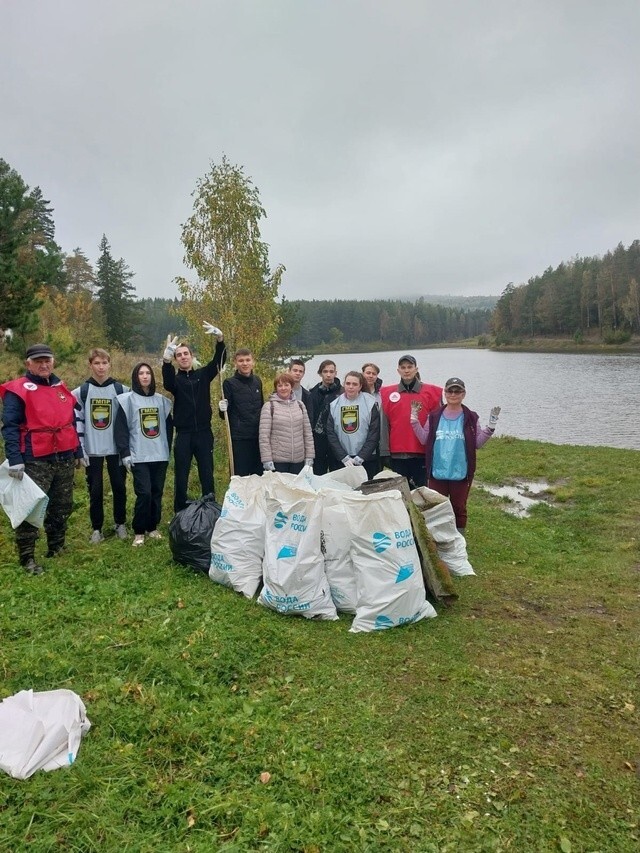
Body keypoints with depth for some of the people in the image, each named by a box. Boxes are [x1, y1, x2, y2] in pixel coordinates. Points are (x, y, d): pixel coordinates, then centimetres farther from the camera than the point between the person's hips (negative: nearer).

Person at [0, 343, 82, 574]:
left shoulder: (61, 388, 13)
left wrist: (78, 452, 17)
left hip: (65, 459, 6)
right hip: (35, 461, -6)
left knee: (62, 507, 15)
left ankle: (56, 547, 31)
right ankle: (27, 558, 7)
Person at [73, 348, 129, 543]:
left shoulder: (121, 390, 1)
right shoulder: (80, 392, 1)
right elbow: (75, 421, 1)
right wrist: (80, 448, -5)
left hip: (116, 448, 0)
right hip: (92, 450, 0)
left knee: (119, 487, 7)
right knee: (95, 490, 5)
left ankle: (120, 524, 24)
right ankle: (97, 528, 18)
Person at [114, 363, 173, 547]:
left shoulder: (161, 400, 11)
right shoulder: (127, 400, 0)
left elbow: (168, 426, 16)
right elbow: (121, 429, -3)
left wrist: (168, 449, 11)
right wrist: (125, 454, -9)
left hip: (160, 456, 4)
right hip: (139, 457, -4)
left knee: (157, 492, 7)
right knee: (144, 494, -10)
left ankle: (152, 527, 21)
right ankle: (138, 531, 5)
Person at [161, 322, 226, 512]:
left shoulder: (203, 374, 8)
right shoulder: (175, 379, 2)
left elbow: (219, 360, -4)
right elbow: (168, 383, -22)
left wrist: (220, 338, -22)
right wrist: (167, 358, -40)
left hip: (204, 433, 1)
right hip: (183, 435, -1)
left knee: (207, 476, 8)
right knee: (181, 478, 5)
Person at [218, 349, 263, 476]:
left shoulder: (257, 381, 9)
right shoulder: (229, 383, -4)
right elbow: (225, 414, -2)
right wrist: (223, 409, -23)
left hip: (258, 437, 5)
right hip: (239, 438, -4)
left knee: (259, 475, 9)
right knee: (241, 476, 0)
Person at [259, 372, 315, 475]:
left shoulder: (299, 405, 10)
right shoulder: (269, 406, -2)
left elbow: (307, 432, 10)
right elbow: (264, 436, -6)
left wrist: (309, 457, 5)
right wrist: (267, 460, -11)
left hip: (299, 460, 3)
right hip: (277, 461, -3)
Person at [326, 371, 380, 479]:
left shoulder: (370, 403, 0)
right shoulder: (334, 405, 6)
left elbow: (374, 434, -4)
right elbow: (330, 434, 2)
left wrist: (360, 458, -9)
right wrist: (344, 457, -7)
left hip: (367, 459, -1)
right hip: (341, 461, 2)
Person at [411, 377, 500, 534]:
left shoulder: (471, 418, 0)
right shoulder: (434, 416, 2)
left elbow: (477, 443, -2)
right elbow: (424, 440, 0)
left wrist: (491, 425, -12)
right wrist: (414, 419, -6)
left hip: (460, 473, -1)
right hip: (437, 472, 1)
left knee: (459, 507, 12)